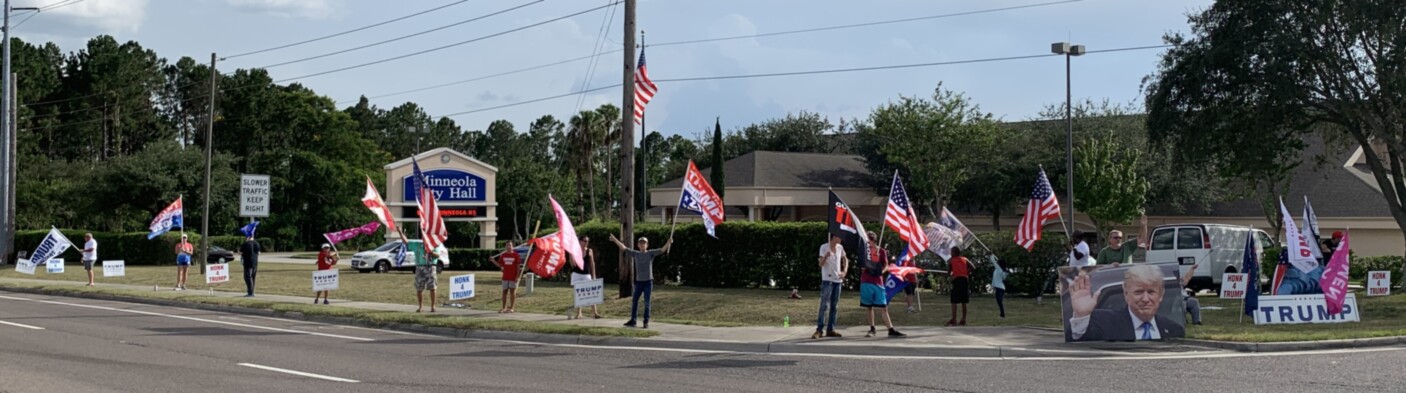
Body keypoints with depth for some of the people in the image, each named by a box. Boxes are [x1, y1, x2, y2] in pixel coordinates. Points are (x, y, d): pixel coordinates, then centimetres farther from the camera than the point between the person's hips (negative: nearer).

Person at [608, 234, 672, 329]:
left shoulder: (651, 253, -1)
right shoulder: (635, 254, 6)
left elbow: (662, 250, -12)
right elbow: (623, 248, 9)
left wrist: (668, 243, -30)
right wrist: (614, 240, 7)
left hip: (648, 282, -3)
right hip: (638, 281, 3)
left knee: (647, 303, 0)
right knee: (634, 301, 5)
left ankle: (646, 322, 6)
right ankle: (632, 321, 14)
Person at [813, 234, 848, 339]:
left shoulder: (840, 248, 8)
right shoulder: (824, 247, -8)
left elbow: (845, 260, 23)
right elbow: (821, 264, -13)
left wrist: (844, 271, 6)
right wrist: (825, 257, -34)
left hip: (838, 280, 6)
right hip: (827, 280, -6)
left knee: (834, 306, 7)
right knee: (824, 305, -11)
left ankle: (830, 330, 12)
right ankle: (819, 330, -10)